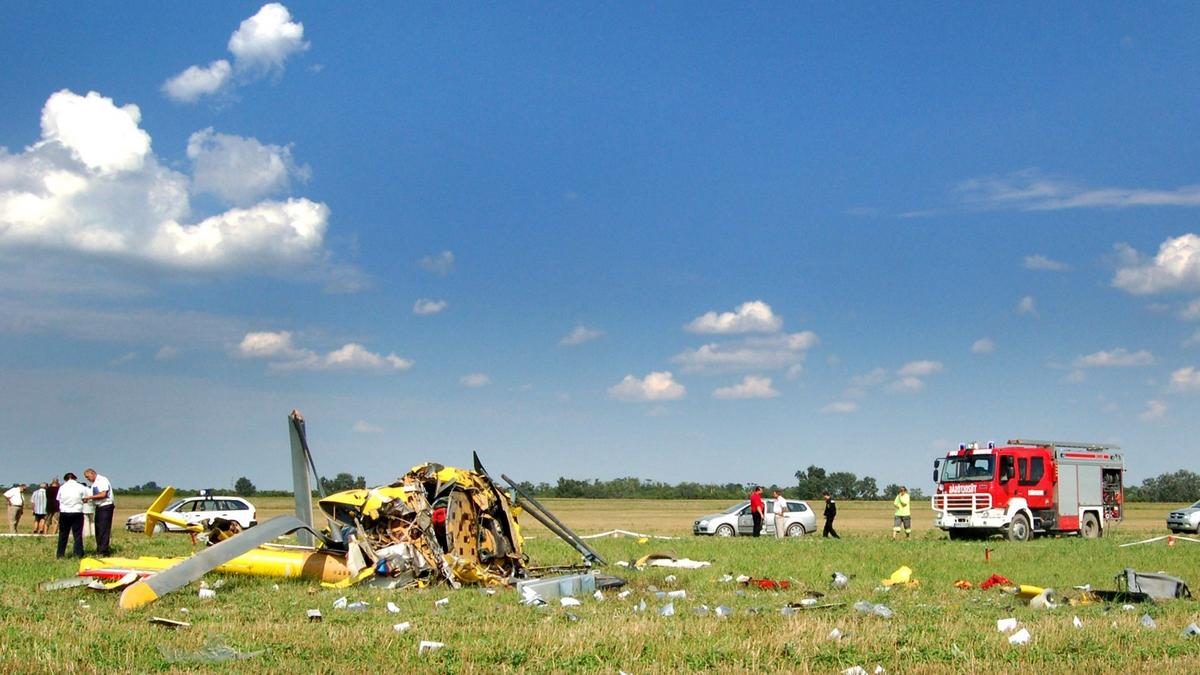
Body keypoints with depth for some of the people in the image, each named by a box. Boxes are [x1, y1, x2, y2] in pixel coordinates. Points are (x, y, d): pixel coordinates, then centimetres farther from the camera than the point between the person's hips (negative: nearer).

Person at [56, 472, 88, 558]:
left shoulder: (62, 487, 3)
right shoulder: (81, 487, -2)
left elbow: (58, 500, 5)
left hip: (64, 513, 1)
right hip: (77, 512, -1)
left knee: (63, 534, 11)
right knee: (77, 534, 3)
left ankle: (60, 554, 16)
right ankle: (79, 554, 0)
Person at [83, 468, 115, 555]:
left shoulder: (102, 480, -11)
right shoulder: (94, 484, 14)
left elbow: (103, 494, -18)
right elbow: (95, 497, 17)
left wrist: (90, 497, -15)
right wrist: (87, 499, 0)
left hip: (106, 506, -9)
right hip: (98, 507, 9)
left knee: (104, 529, -9)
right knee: (98, 529, 11)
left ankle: (103, 551, -9)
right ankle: (100, 549, 18)